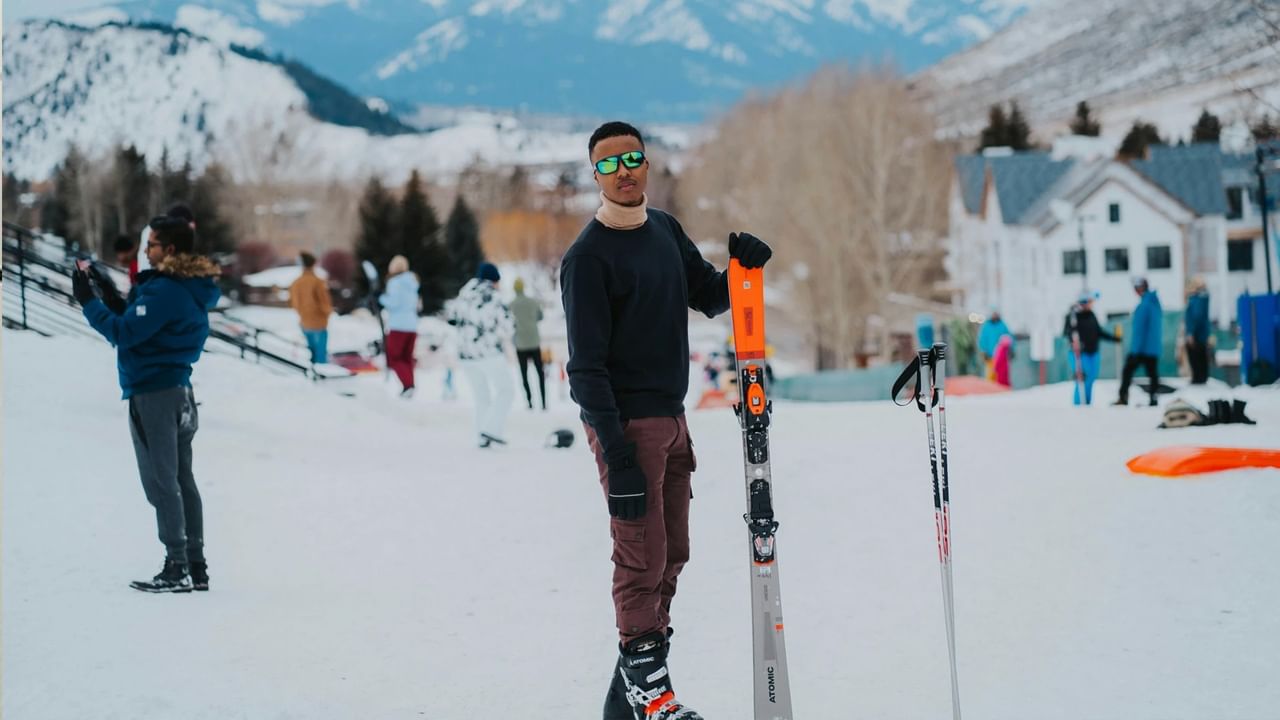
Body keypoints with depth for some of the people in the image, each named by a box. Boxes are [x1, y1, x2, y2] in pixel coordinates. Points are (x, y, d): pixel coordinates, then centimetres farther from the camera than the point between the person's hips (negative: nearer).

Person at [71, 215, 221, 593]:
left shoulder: (164, 290, -18)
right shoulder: (187, 287, 11)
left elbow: (125, 333, -20)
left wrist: (89, 301, -11)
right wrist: (114, 300, 7)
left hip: (153, 394, -10)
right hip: (178, 391, 10)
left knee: (161, 482, -5)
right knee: (182, 480, 12)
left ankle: (177, 569, -4)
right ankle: (196, 567, 15)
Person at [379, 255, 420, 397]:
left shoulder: (395, 282, -8)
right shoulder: (411, 283, 15)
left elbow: (394, 303, -18)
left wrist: (382, 298, -1)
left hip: (398, 326, -7)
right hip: (412, 325, 7)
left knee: (394, 358, -2)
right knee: (406, 358, 13)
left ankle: (408, 385, -19)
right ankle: (409, 387, 5)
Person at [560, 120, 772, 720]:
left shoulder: (666, 230, 11)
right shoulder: (587, 257, -13)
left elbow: (708, 299, 18)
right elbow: (587, 365, -16)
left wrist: (741, 267, -5)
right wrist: (617, 457, -21)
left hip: (671, 419, 8)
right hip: (626, 423, -8)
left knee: (672, 553, 11)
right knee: (643, 557, -7)